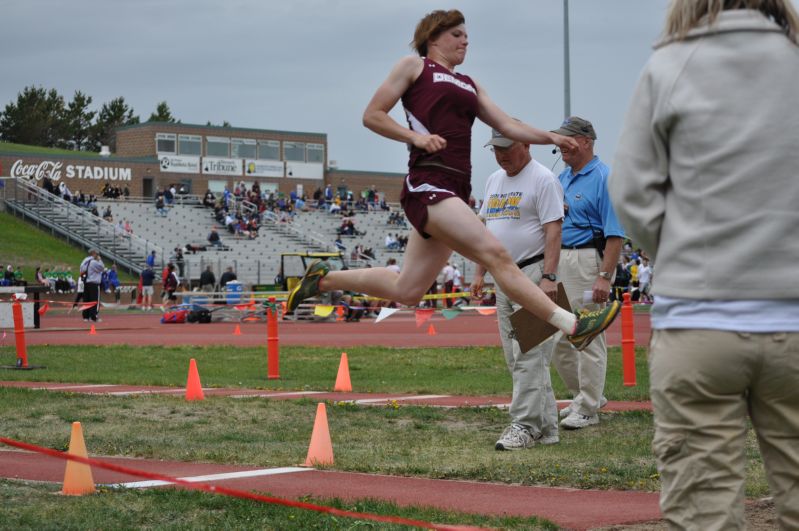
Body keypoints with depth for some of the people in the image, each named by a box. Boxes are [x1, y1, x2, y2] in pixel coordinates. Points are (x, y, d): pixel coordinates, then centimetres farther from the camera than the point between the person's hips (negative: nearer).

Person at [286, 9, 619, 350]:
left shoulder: (468, 85, 27)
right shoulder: (414, 66, 8)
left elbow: (507, 125, 19)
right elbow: (372, 115, 4)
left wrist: (550, 137, 4)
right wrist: (415, 136, -10)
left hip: (455, 193, 8)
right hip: (428, 185, -8)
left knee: (406, 290, 8)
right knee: (496, 255, -18)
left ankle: (324, 278, 24)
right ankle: (572, 326, -24)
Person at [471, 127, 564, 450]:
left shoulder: (543, 179, -8)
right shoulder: (494, 181, 17)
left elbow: (553, 230, -15)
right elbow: (486, 229, 22)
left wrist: (548, 277, -23)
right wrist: (480, 273, 16)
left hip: (533, 275, -9)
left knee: (529, 354, -11)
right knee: (517, 358, 9)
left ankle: (525, 425, -10)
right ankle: (546, 428, 13)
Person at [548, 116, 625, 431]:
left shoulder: (603, 178, -10)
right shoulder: (562, 178, 16)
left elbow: (615, 234, -16)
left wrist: (605, 276, -22)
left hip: (588, 260, -9)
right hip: (557, 260, 9)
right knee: (556, 337, 12)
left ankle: (588, 410, 3)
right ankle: (582, 395, 26)